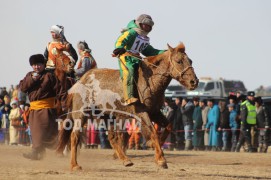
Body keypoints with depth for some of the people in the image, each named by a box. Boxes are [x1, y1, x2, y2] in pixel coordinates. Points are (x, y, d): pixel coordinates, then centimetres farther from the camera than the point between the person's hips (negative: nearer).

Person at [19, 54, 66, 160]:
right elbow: (22, 87, 4)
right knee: (35, 132, 9)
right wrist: (31, 79, -9)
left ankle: (36, 152, -17)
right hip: (33, 108, 7)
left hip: (46, 108, -6)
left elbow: (58, 90, -5)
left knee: (42, 132, -12)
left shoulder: (49, 76, -2)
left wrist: (64, 102, -14)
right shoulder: (29, 76, 16)